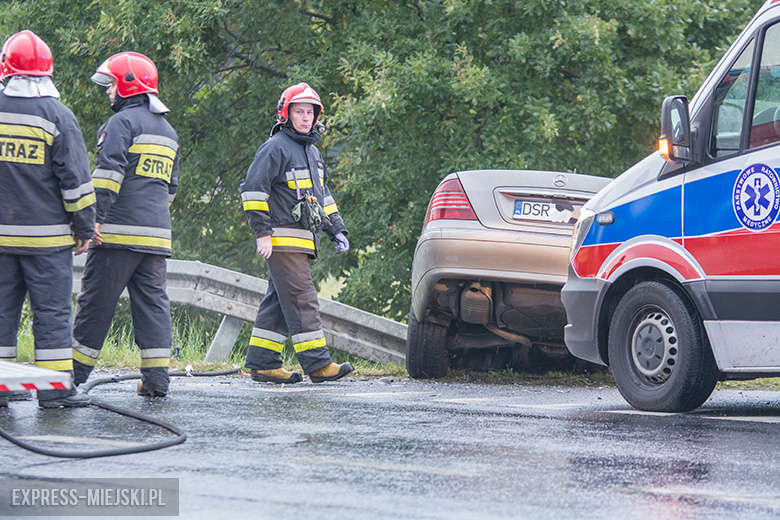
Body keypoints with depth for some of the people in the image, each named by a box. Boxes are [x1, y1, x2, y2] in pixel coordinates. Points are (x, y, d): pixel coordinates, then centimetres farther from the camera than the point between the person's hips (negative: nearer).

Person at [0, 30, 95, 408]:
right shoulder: (57, 116, -7)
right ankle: (55, 389, 1)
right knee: (51, 311, 1)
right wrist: (84, 227, 3)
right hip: (46, 235, -3)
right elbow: (75, 178, -6)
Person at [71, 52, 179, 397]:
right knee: (152, 301, 5)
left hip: (120, 231, -7)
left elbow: (108, 171, -16)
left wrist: (95, 216, -19)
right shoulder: (168, 131, 21)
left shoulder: (122, 122, -5)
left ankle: (75, 373, 2)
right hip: (158, 233, 7)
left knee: (97, 300, -2)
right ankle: (157, 377, -2)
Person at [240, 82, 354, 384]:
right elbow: (253, 190, -12)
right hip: (283, 240, -9)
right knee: (302, 300, -12)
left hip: (303, 241, 9)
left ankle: (262, 363, 11)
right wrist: (262, 232, -17)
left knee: (279, 302, 9)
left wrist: (337, 229, 23)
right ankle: (318, 364, -14)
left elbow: (322, 195, 31)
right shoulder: (276, 147, -7)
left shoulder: (312, 152, 21)